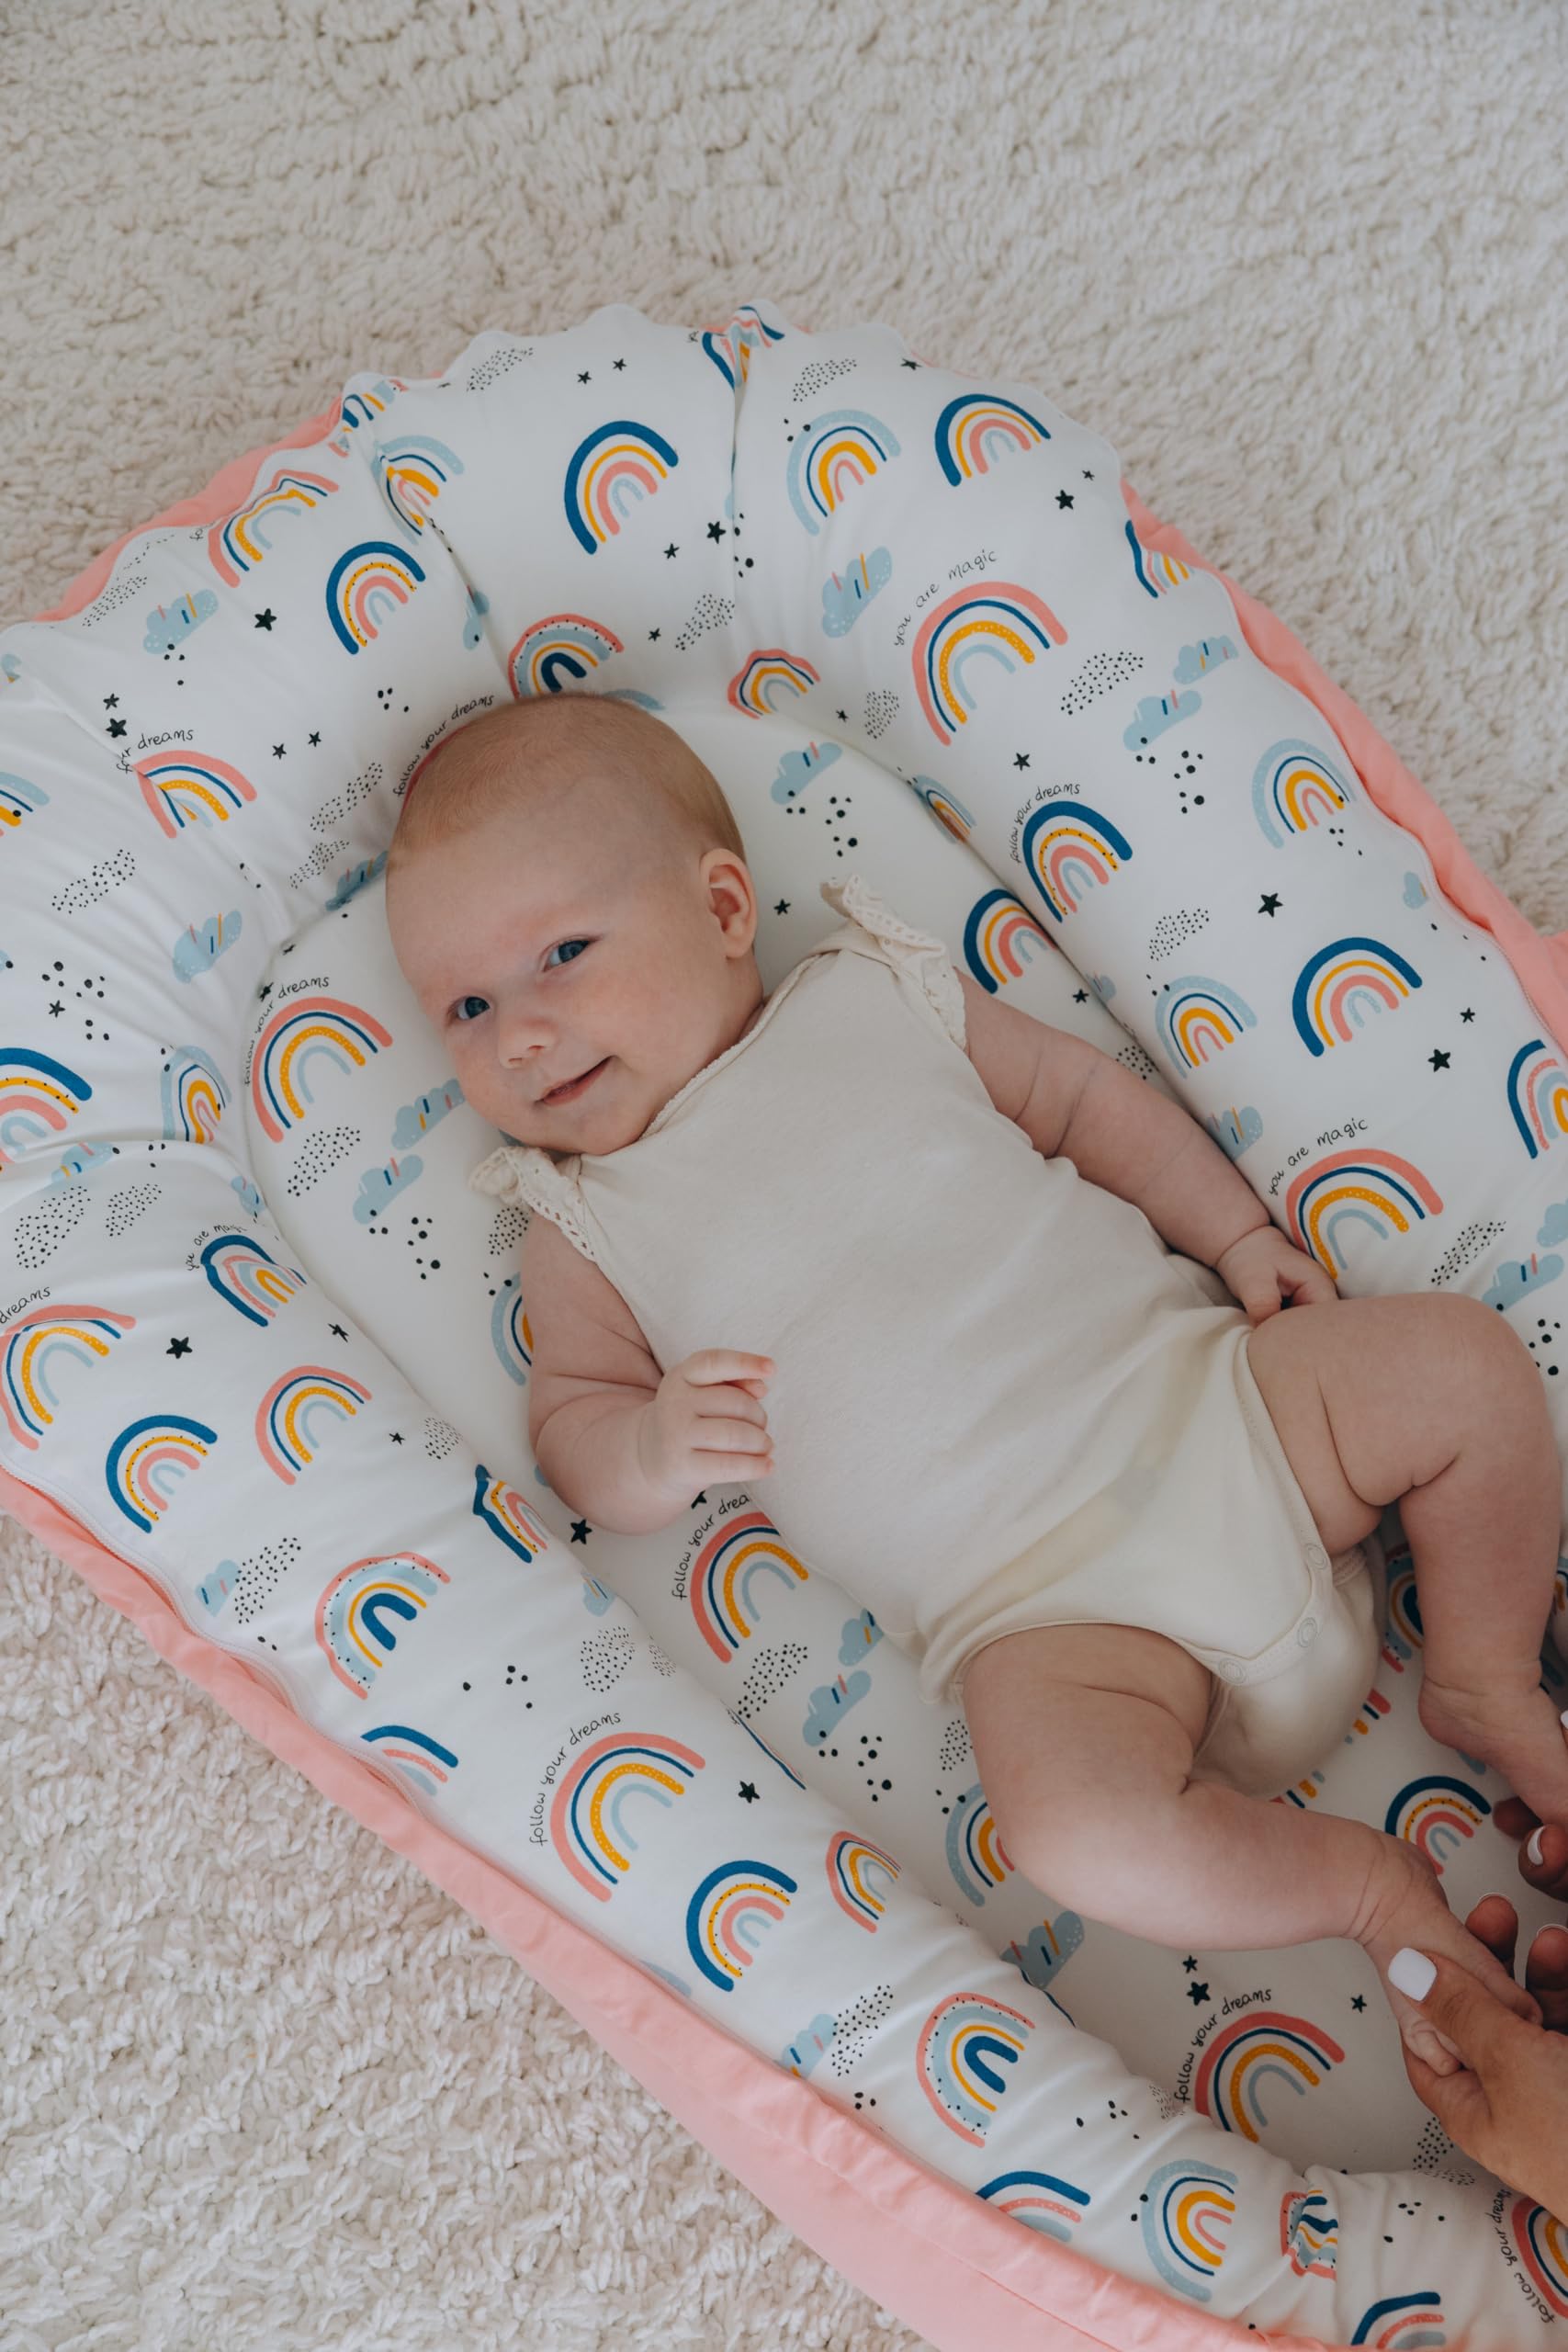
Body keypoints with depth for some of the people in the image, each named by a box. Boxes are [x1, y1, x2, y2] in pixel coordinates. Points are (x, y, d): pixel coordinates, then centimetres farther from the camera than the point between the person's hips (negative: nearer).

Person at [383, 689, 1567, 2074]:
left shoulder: (880, 993, 9)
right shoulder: (587, 1231, 7)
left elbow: (1083, 1095, 14)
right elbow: (571, 1430, 4)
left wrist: (1237, 1230, 4)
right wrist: (651, 1451, -19)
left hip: (1204, 1398, 3)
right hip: (1046, 1600, -3)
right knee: (1081, 1829, -28)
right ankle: (1368, 1882, 0)